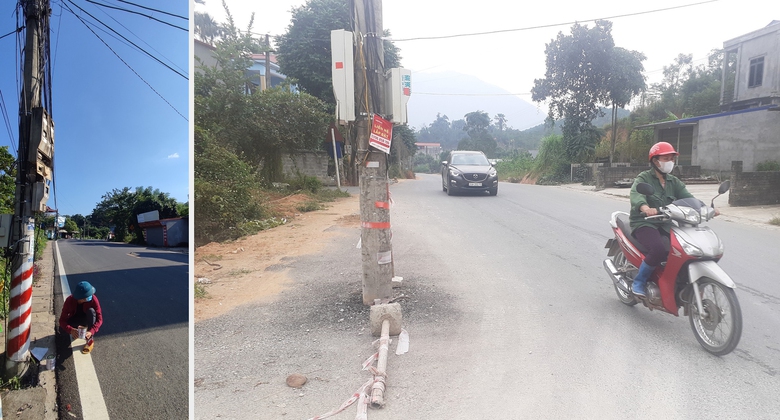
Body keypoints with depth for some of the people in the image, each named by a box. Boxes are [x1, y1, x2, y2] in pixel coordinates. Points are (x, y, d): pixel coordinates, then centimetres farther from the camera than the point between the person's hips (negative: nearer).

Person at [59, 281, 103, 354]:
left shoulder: (93, 299, -30)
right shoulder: (70, 300, -28)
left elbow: (99, 318, -29)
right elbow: (62, 320, -28)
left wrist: (91, 331, -46)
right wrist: (71, 330, -48)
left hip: (87, 320, 0)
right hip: (75, 320, 0)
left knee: (91, 311, -34)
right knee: (62, 329, -30)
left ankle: (90, 340, -22)